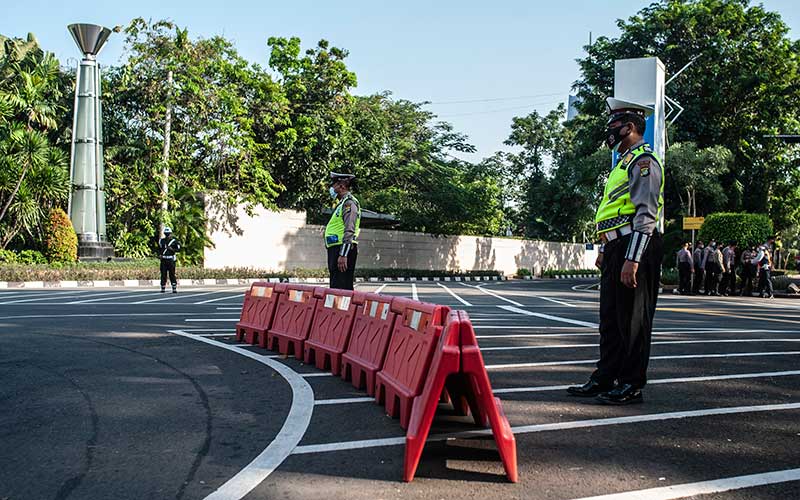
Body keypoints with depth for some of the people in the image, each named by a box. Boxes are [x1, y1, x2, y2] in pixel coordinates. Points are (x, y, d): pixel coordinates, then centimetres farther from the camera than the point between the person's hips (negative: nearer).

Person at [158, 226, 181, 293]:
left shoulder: (174, 241, 1)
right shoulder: (161, 241, 12)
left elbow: (178, 249, 0)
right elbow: (159, 249, 19)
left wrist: (172, 249, -14)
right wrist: (159, 254, 2)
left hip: (171, 259, -3)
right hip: (163, 259, 3)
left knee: (172, 274, -6)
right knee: (163, 274, 4)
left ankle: (174, 288, -3)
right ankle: (163, 288, 11)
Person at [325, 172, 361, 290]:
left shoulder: (349, 202, -10)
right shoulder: (342, 203, 21)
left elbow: (349, 231, -20)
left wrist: (343, 255, -25)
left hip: (344, 249, -11)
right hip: (336, 248, 11)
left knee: (341, 288, -14)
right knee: (335, 287, 14)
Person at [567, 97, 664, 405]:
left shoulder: (644, 161, -10)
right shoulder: (624, 163, 23)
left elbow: (645, 216, -19)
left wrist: (632, 259, -25)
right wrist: (606, 251, 26)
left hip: (635, 250, -11)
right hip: (617, 250, 11)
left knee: (633, 319, -4)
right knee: (611, 318, 13)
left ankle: (631, 385, 4)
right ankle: (605, 378, 22)